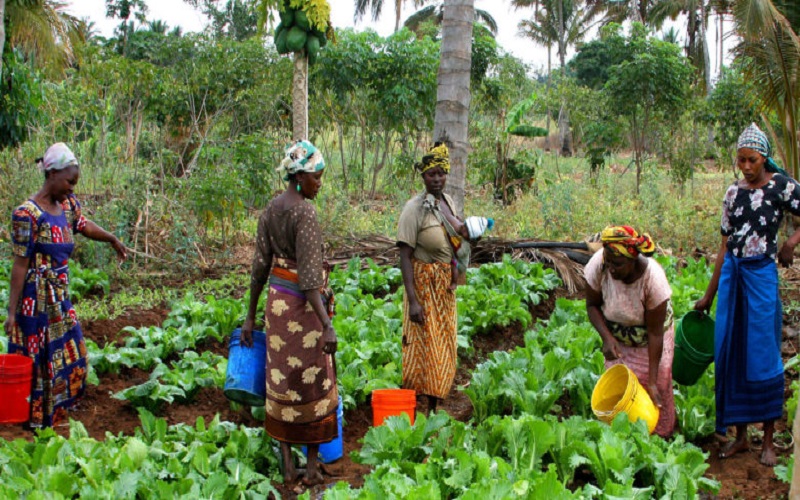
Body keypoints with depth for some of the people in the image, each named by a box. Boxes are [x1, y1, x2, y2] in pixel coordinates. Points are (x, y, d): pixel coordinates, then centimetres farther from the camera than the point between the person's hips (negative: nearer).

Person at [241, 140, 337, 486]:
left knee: (282, 382, 13)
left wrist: (250, 316, 11)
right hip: (303, 303, -7)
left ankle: (287, 465, 20)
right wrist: (327, 325, -26)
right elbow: (309, 275, -24)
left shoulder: (270, 210, 5)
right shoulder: (305, 212, -18)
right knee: (314, 382, 6)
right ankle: (312, 467, 17)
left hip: (277, 300, 7)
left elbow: (260, 265, 7)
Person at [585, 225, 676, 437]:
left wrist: (652, 381, -25)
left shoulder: (653, 278, -34)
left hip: (648, 339, -2)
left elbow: (655, 333, -27)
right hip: (617, 337, 2)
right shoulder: (598, 265, -29)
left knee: (657, 387, -1)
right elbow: (592, 305, -11)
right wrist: (607, 338, -28)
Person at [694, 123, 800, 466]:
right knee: (730, 353, 7)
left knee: (763, 356, -1)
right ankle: (739, 435, 20)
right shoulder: (733, 193, 9)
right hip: (732, 274, 5)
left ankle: (768, 440, 12)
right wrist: (709, 295, 12)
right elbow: (725, 246, 12)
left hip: (761, 274, -4)